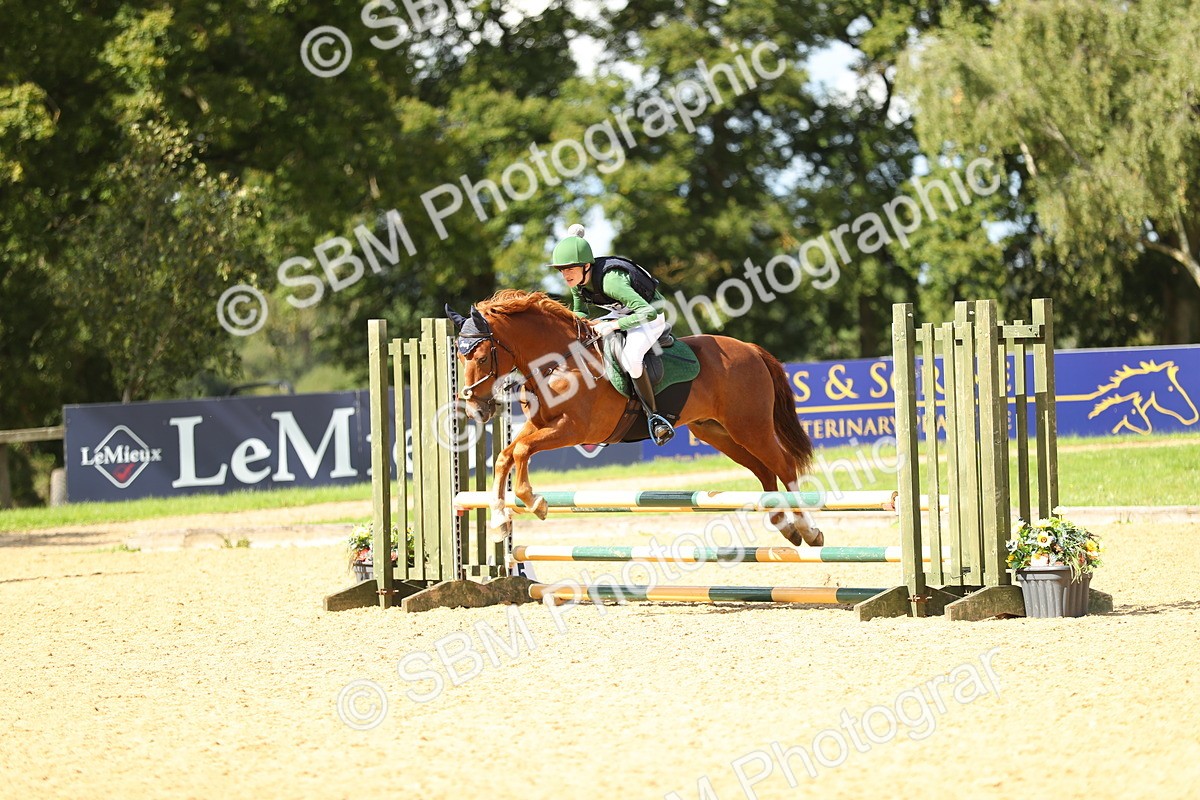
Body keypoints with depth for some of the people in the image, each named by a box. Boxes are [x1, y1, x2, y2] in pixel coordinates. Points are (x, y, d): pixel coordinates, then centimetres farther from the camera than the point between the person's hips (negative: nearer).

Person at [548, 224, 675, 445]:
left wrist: (613, 325, -41)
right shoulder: (577, 281, -11)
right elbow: (579, 312, 8)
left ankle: (652, 415, -21)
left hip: (651, 315, -9)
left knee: (629, 357, -35)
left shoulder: (609, 280, -36)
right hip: (622, 312, 9)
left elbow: (648, 312, -39)